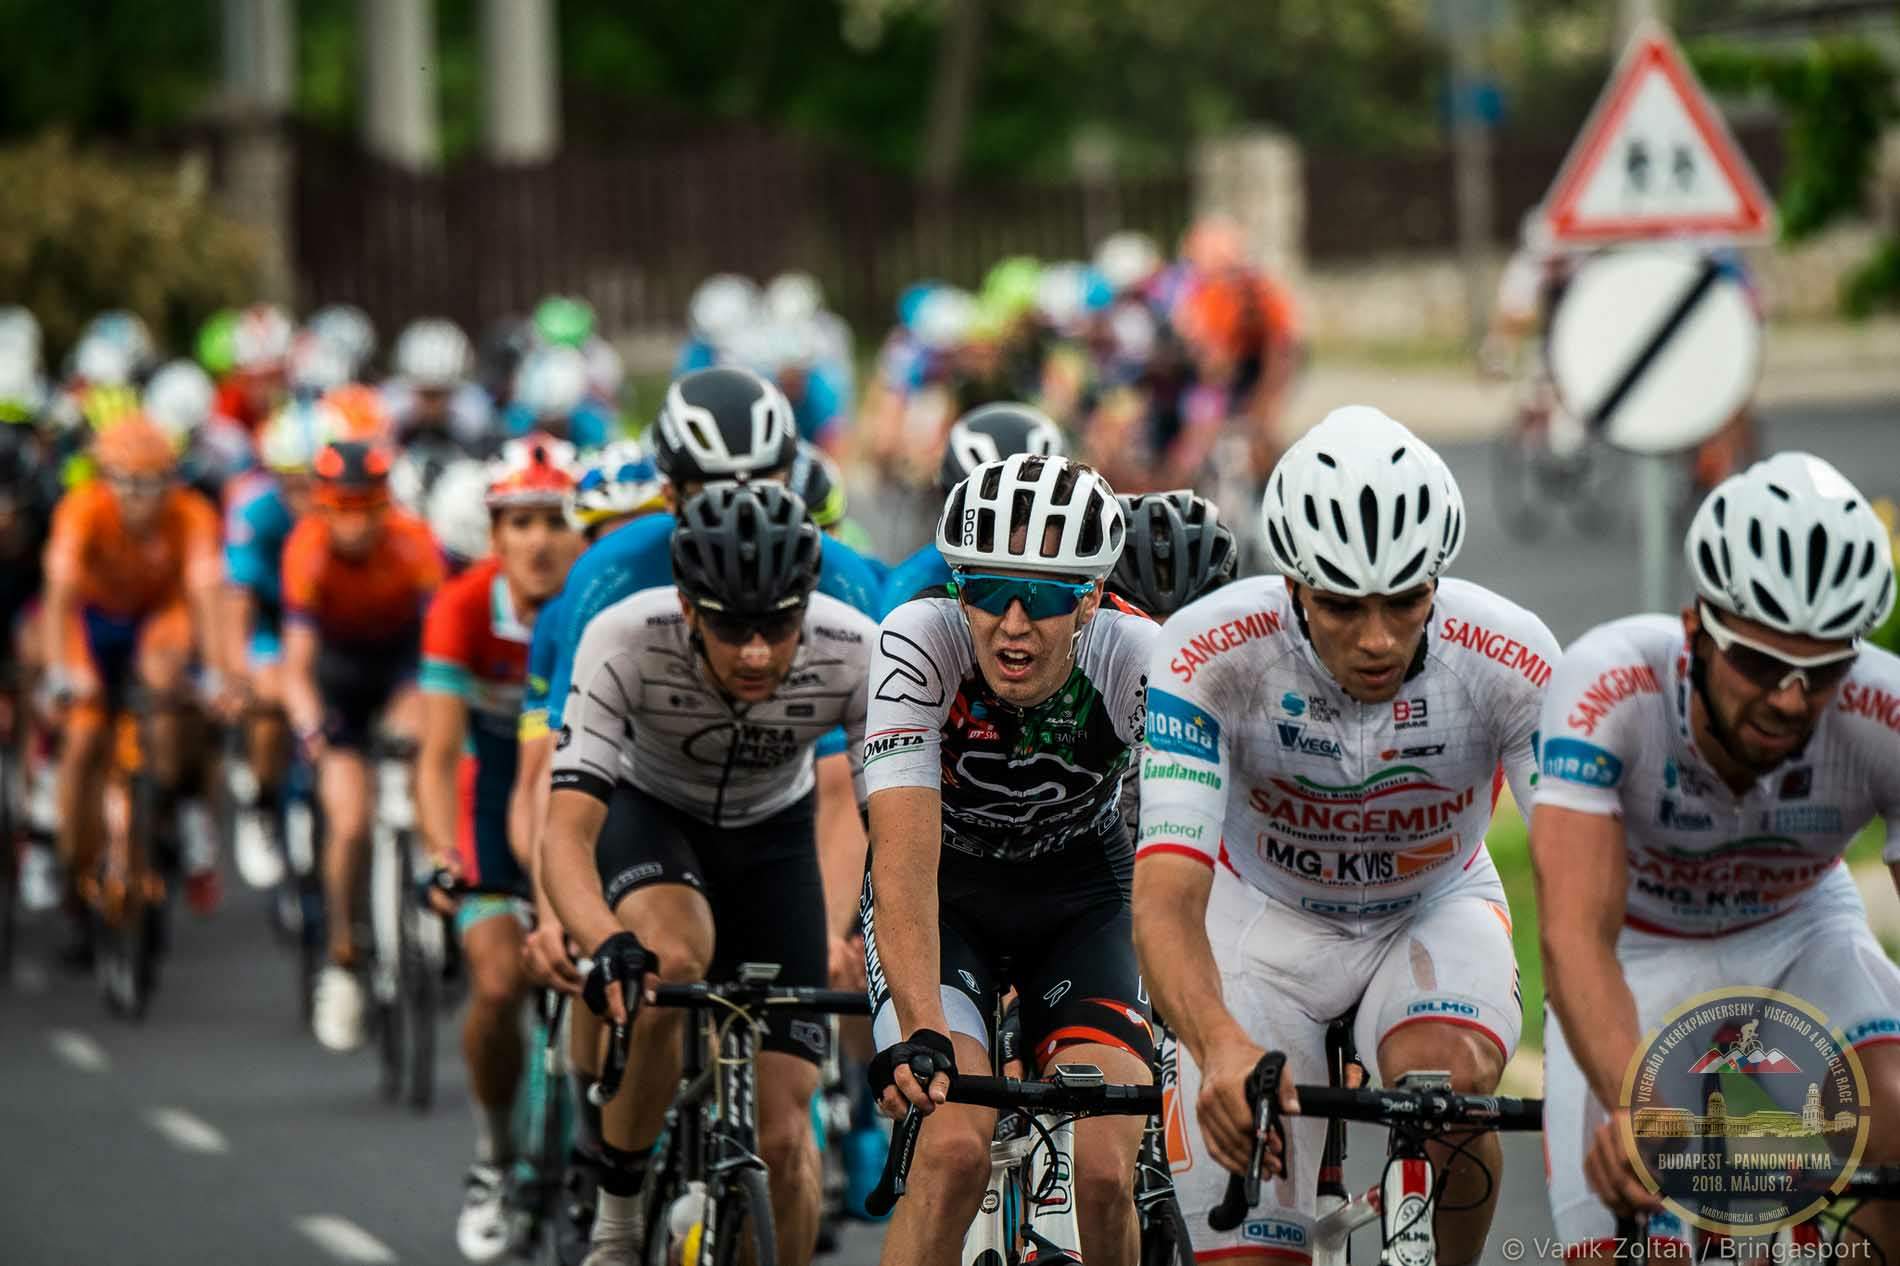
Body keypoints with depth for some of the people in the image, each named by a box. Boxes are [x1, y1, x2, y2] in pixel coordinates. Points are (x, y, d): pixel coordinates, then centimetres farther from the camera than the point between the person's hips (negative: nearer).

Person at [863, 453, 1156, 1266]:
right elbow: (905, 858, -37)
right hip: (946, 900, -1)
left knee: (1105, 1172, -19)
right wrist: (920, 1034, -51)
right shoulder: (918, 644, -29)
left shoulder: (1139, 664, -26)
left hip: (1079, 900, 1)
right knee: (954, 1149, -26)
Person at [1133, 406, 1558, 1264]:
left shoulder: (1511, 661, -29)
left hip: (1436, 909, 0)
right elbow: (1166, 897, -40)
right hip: (1265, 912, 0)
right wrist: (1220, 1047, -60)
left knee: (1446, 1080, -33)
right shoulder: (1212, 654, -32)